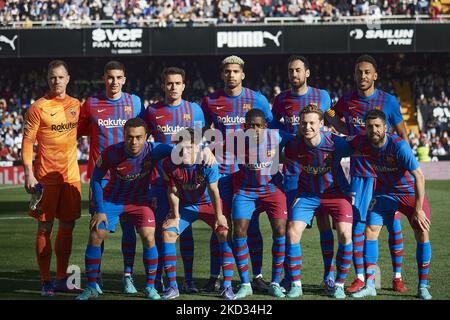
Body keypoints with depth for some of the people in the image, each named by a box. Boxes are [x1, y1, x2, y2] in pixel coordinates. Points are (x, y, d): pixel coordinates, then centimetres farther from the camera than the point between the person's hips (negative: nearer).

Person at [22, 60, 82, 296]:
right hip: (46, 177, -5)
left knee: (67, 226, 9)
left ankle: (61, 280, 19)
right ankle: (46, 283, 4)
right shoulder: (38, 108, -6)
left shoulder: (76, 105, 9)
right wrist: (29, 174, -15)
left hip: (71, 176, 5)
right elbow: (27, 143, -7)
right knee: (45, 228, -1)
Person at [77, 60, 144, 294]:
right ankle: (96, 277, 12)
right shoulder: (91, 104, 4)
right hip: (100, 175, 0)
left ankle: (128, 276, 5)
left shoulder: (134, 102, 6)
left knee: (128, 225, -1)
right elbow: (78, 132, 12)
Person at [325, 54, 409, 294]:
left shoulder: (388, 101, -6)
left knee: (393, 222, 2)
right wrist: (327, 114, 1)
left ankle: (397, 277, 12)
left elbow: (402, 134, 2)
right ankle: (360, 277, 4)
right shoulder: (346, 101, 2)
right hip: (359, 171, 2)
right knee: (357, 222, -3)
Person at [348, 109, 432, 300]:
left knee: (422, 234, -12)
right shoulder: (363, 142, -16)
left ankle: (423, 286, 0)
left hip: (411, 192, -4)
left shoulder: (398, 145, -31)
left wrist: (418, 209, -27)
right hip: (384, 192, 4)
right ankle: (369, 285, -1)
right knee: (370, 230, -9)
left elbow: (419, 176, -29)